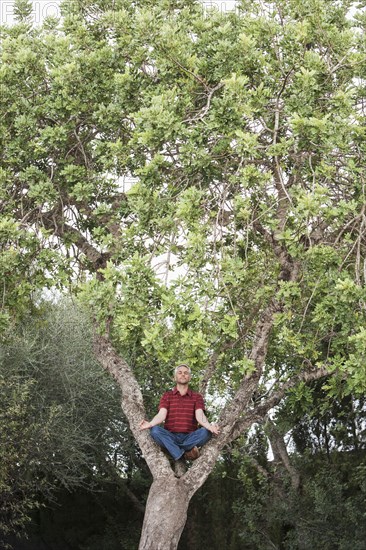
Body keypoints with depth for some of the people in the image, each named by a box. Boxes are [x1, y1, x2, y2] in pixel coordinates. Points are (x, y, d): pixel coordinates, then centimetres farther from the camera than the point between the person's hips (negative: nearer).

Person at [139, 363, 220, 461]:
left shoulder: (197, 397, 13)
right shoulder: (167, 396, 14)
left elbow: (200, 416, -4)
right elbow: (161, 415, -2)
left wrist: (210, 426, -28)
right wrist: (150, 424, -26)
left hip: (190, 438, 0)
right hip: (170, 438, 0)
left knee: (205, 432, -29)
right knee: (155, 430, -30)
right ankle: (185, 452, -34)